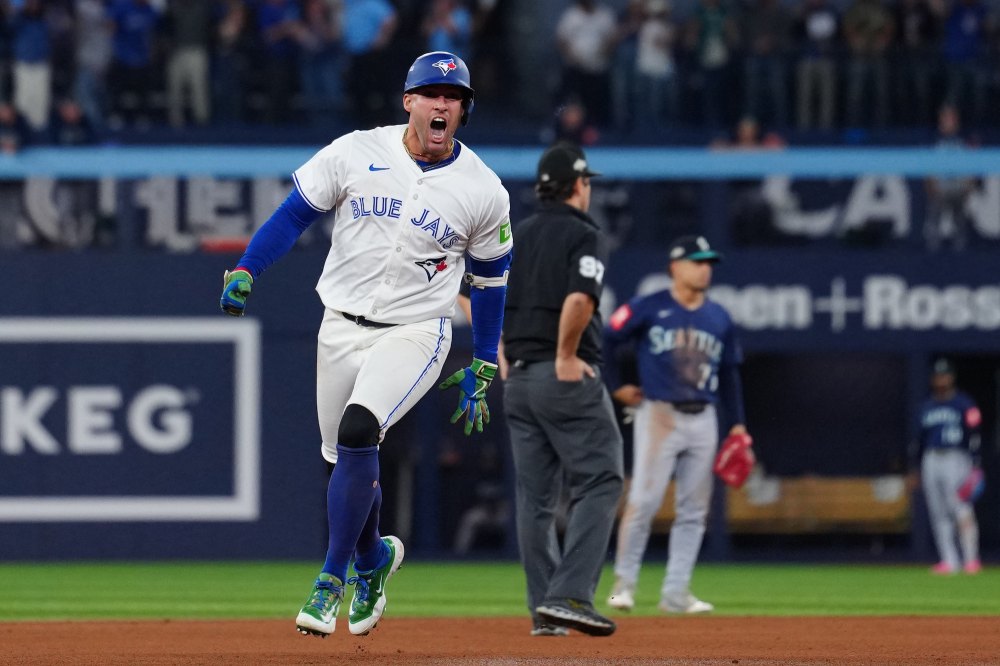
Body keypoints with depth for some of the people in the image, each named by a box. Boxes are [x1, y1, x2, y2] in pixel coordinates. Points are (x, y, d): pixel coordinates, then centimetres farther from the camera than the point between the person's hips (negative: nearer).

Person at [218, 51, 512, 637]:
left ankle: (333, 579, -14)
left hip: (416, 333, -3)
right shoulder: (355, 154, -4)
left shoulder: (484, 191, -4)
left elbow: (490, 282, 7)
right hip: (342, 326, 3)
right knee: (346, 458, 9)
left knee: (357, 433, -25)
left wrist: (482, 373, 9)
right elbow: (294, 215, 1)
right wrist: (244, 273, -12)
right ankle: (374, 558, 40)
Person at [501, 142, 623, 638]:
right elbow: (579, 299, -24)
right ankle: (570, 596, -18)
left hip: (518, 379, 7)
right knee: (598, 482, -5)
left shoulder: (515, 237, 14)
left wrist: (507, 356, 13)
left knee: (535, 497, 9)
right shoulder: (585, 236, -7)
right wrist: (566, 357, -14)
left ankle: (544, 611, 9)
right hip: (570, 378, -7)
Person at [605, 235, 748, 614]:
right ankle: (623, 583, -2)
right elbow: (604, 342, -1)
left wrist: (736, 423, 11)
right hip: (658, 415, -5)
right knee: (644, 501, -11)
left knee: (693, 510, 3)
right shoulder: (648, 309, -4)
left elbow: (729, 373, 17)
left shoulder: (719, 318, 12)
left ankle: (676, 593, 7)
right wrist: (616, 388, -2)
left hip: (703, 421, 5)